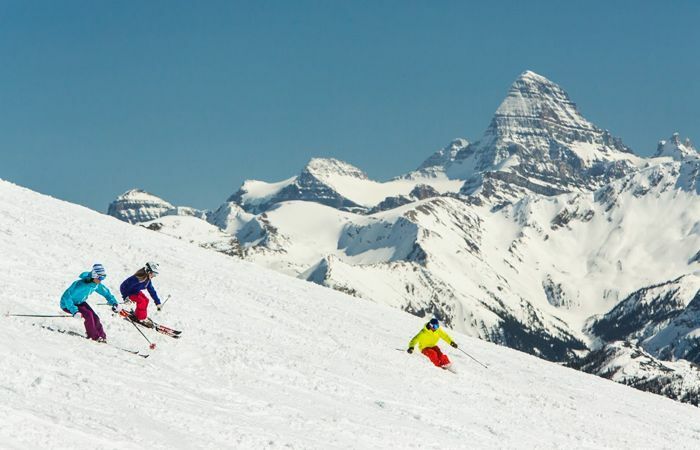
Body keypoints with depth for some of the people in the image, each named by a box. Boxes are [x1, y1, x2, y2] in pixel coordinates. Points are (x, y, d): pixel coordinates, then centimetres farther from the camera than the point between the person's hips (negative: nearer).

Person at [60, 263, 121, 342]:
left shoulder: (97, 285, -14)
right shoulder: (81, 284, -37)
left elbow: (106, 293, 5)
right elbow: (67, 297, -38)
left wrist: (114, 303, -8)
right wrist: (74, 311, -45)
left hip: (80, 302, 7)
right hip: (67, 304, -7)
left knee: (95, 318, -8)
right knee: (88, 314, -24)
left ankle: (101, 336, 11)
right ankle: (94, 336, -10)